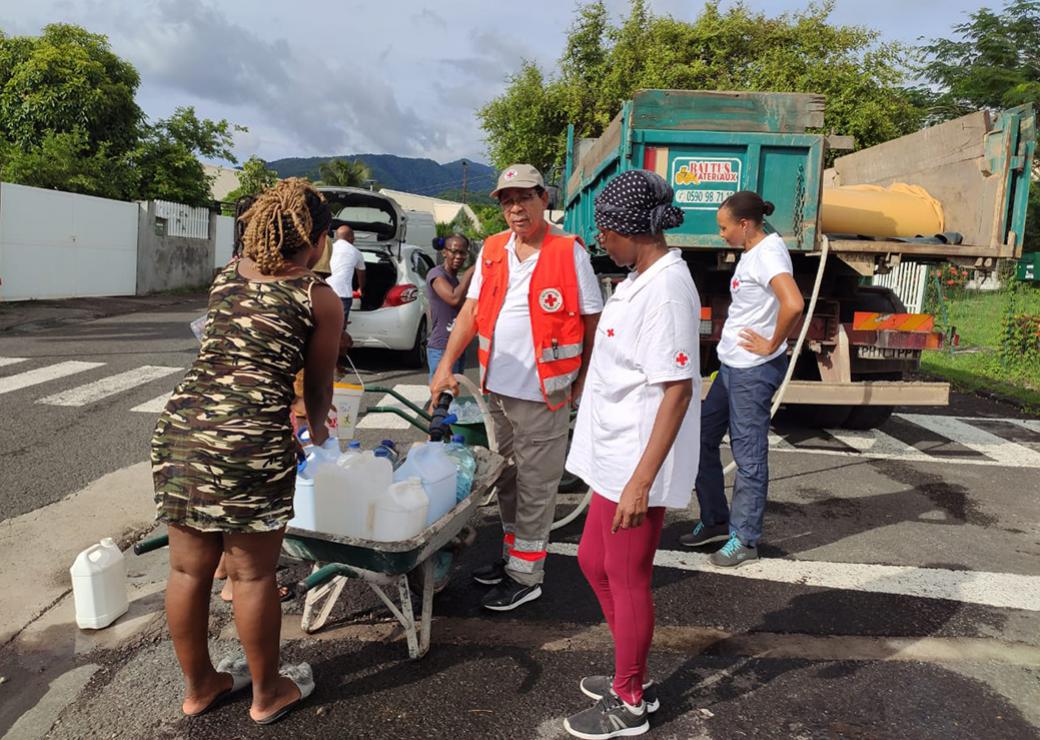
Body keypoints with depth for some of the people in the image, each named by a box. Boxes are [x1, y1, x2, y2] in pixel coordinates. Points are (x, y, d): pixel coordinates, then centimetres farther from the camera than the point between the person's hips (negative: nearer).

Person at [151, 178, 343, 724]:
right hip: (252, 438, -5)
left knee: (188, 569, 16)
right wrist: (318, 430, 32)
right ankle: (268, 693, 29)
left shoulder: (228, 273, 16)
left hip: (180, 426, 6)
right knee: (251, 574, 9)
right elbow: (318, 386, 10)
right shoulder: (321, 299, 2)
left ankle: (198, 685, 36)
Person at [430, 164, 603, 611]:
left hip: (542, 392, -6)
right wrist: (446, 365, 0)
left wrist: (582, 380, -5)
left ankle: (526, 576, 16)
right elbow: (470, 310, 8)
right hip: (497, 387, 6)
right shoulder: (491, 251, 7)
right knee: (507, 479, 18)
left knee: (535, 486, 4)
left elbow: (593, 320, -4)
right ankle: (512, 553, 35)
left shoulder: (568, 252, -8)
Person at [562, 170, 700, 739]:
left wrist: (641, 480, -26)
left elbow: (677, 390, -25)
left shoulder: (666, 290, -21)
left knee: (626, 581, 6)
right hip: (613, 458, 10)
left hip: (635, 468, -10)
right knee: (594, 563, 20)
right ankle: (633, 677, 39)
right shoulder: (639, 280, 9)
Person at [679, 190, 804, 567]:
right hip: (732, 366, 10)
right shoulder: (751, 252, 13)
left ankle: (744, 539, 14)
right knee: (702, 440, 16)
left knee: (749, 454, 1)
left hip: (754, 370, -10)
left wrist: (772, 345, -19)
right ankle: (715, 520, 29)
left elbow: (793, 304, -32)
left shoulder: (768, 253, -16)